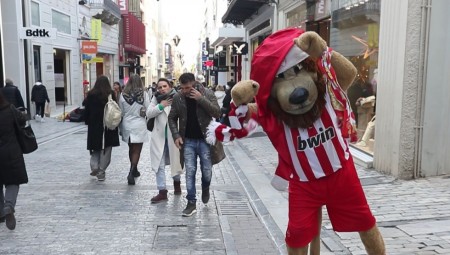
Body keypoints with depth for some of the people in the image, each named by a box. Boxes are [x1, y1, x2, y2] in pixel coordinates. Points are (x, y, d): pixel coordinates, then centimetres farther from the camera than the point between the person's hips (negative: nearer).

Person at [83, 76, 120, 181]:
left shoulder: (91, 94, -2)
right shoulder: (111, 94, -6)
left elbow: (87, 110, 2)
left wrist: (87, 121, 12)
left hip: (94, 125, 2)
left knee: (96, 147, 16)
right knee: (105, 149, 5)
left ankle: (94, 166, 2)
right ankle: (101, 171, 4)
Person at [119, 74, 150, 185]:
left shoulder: (123, 95, -4)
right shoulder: (143, 94, -10)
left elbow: (121, 112, 3)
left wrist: (121, 127, 13)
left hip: (127, 125, 3)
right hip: (139, 125, -3)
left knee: (131, 148, 19)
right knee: (137, 150, 1)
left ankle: (134, 170, 31)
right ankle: (131, 173, -11)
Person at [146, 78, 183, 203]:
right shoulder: (156, 99, 6)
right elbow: (149, 113, -3)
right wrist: (161, 105, -12)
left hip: (174, 136, -2)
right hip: (159, 136, 2)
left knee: (175, 161, 15)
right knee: (159, 164, 1)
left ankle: (176, 181, 42)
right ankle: (162, 191, 8)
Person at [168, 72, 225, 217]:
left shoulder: (207, 93, -9)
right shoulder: (177, 98, -4)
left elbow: (217, 113, -16)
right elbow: (172, 118, 6)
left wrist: (201, 99, -24)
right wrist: (176, 135, -7)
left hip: (205, 139, -1)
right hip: (188, 141, 1)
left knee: (207, 170, 8)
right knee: (190, 172, 1)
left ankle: (205, 188, 40)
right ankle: (191, 203, 9)